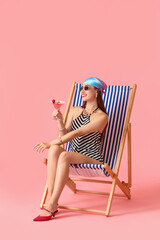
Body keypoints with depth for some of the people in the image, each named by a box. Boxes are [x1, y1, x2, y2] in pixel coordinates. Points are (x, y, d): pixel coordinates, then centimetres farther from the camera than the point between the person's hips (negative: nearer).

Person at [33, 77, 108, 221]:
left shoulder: (102, 117, -7)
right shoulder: (74, 111, 14)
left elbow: (77, 133, -18)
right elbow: (65, 135, 6)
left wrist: (51, 143, -23)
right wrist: (59, 120, -12)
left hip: (91, 159, -5)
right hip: (73, 156, 5)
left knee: (64, 156, -34)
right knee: (54, 150, -28)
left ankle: (52, 205, -34)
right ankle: (50, 198, -32)